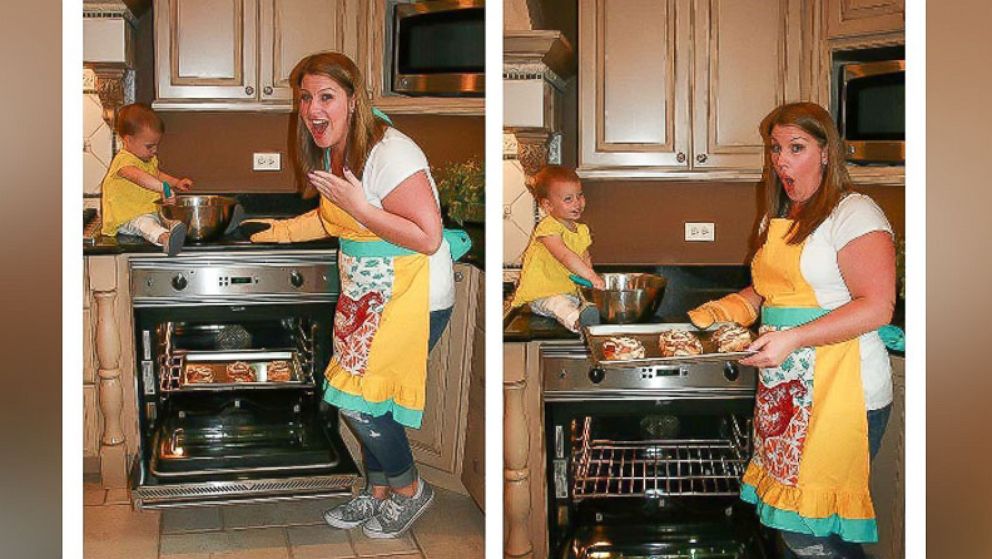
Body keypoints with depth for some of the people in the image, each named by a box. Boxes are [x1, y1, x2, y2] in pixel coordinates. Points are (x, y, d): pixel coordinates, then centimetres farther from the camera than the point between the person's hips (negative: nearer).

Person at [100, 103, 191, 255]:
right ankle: (164, 238, -70)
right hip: (126, 218, -11)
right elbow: (138, 176, -40)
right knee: (144, 223, -39)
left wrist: (176, 182, 19)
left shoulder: (150, 159, 15)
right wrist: (163, 187, -51)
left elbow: (156, 174, 37)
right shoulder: (124, 160, -18)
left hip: (151, 211, 11)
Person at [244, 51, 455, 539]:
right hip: (366, 295, 8)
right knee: (364, 397, 11)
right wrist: (278, 231, 18)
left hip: (414, 297, -8)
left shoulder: (390, 154, -23)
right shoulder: (329, 152, 6)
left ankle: (409, 489, 16)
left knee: (357, 397, -7)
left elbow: (428, 238, -27)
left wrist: (359, 206, -27)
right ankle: (377, 493, 31)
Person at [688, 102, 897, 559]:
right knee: (784, 516, 9)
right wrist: (721, 312, 9)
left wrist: (792, 338, -24)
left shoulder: (854, 214, -8)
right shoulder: (777, 220, 18)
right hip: (783, 391, 8)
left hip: (839, 393, -8)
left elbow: (877, 306, -17)